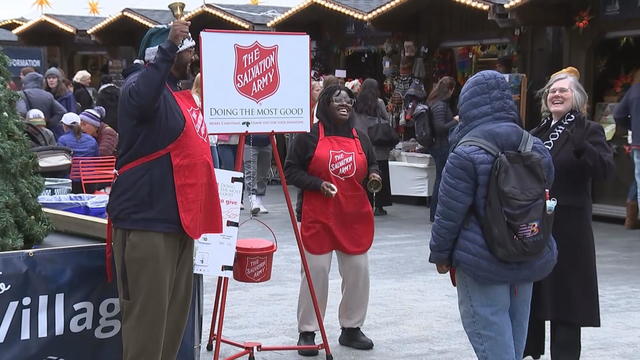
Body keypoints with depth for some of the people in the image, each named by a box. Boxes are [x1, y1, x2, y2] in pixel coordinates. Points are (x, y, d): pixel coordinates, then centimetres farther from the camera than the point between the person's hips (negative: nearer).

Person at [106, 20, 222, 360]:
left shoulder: (183, 95, 18)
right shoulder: (143, 83, -9)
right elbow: (140, 102, -36)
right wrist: (168, 47, -39)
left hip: (178, 219, 9)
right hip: (146, 219, -9)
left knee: (175, 311, 13)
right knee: (148, 313, -7)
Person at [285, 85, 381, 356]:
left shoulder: (360, 138, 11)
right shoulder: (309, 136, -4)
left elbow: (372, 166, 25)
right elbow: (291, 171, -3)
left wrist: (373, 175, 2)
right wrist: (318, 185, -16)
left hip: (355, 217, 5)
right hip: (318, 217, -5)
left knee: (358, 272, 6)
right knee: (316, 272, -2)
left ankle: (351, 328, 22)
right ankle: (307, 332, 10)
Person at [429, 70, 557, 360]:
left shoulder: (467, 154, -16)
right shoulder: (535, 147, 4)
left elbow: (449, 212, -13)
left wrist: (440, 254, -1)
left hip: (482, 262, -6)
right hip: (530, 260, 7)